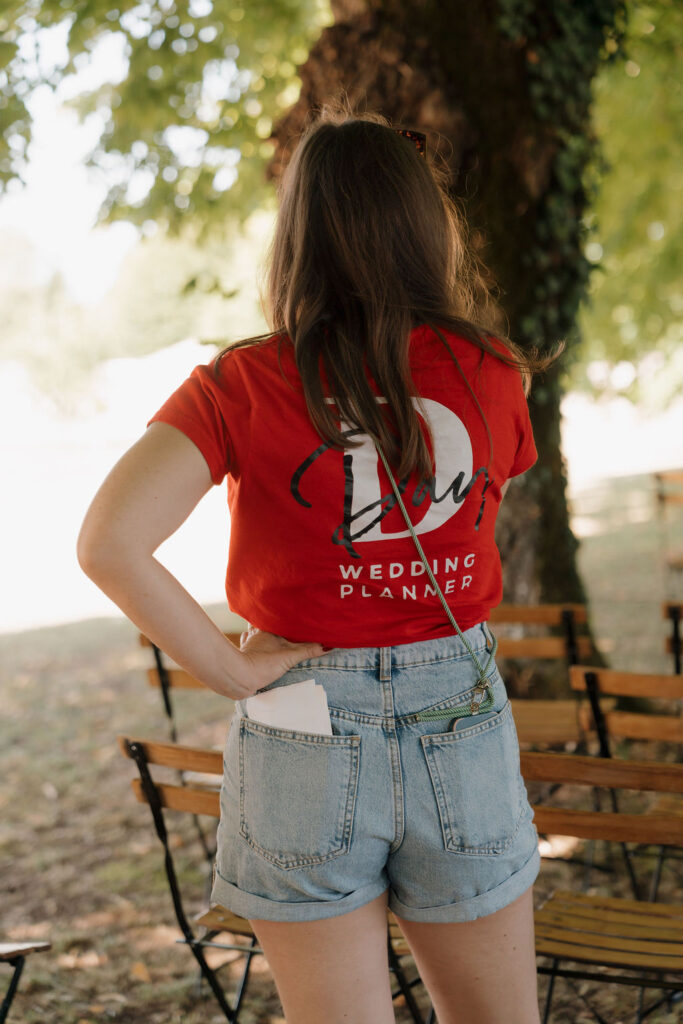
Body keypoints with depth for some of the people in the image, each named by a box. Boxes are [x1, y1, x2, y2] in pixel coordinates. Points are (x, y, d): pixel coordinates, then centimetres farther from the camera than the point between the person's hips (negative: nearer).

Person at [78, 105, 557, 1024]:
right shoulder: (491, 373, -4)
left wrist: (235, 672, -12)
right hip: (462, 722, 2)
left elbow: (108, 544, -22)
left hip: (307, 744, -1)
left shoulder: (244, 383, -10)